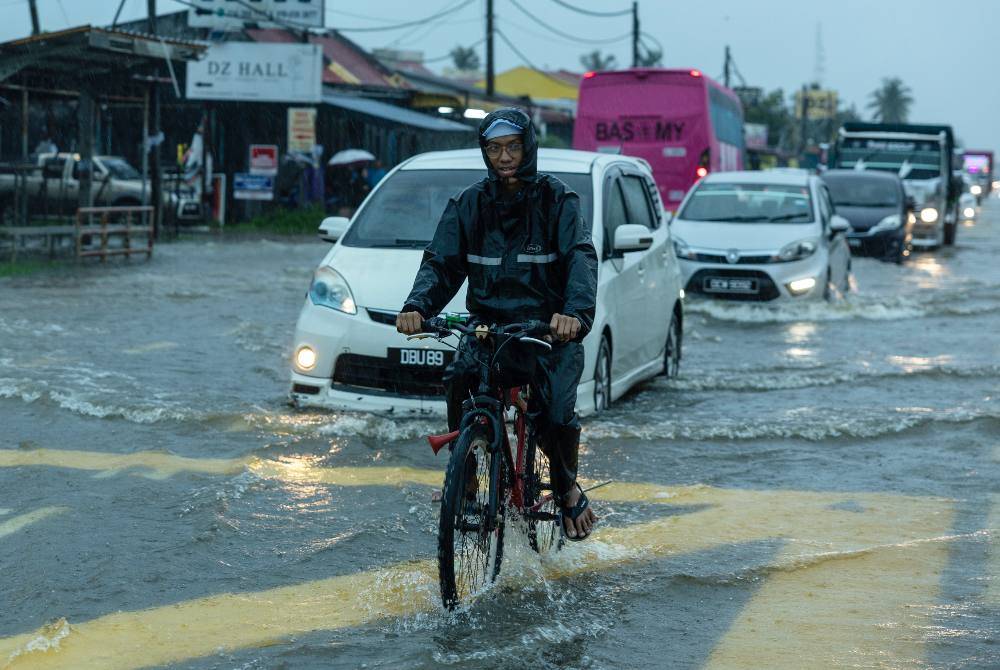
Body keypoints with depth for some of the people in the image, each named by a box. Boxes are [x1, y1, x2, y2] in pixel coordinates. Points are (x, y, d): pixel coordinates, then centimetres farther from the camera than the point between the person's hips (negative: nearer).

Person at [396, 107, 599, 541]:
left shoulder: (557, 201, -2)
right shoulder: (469, 205, 8)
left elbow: (581, 258, -17)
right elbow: (440, 263, 0)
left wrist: (576, 311, -38)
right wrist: (418, 306, -23)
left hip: (549, 328, -2)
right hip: (488, 325, 2)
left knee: (555, 414, -23)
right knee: (460, 377, -31)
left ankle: (567, 488, 11)